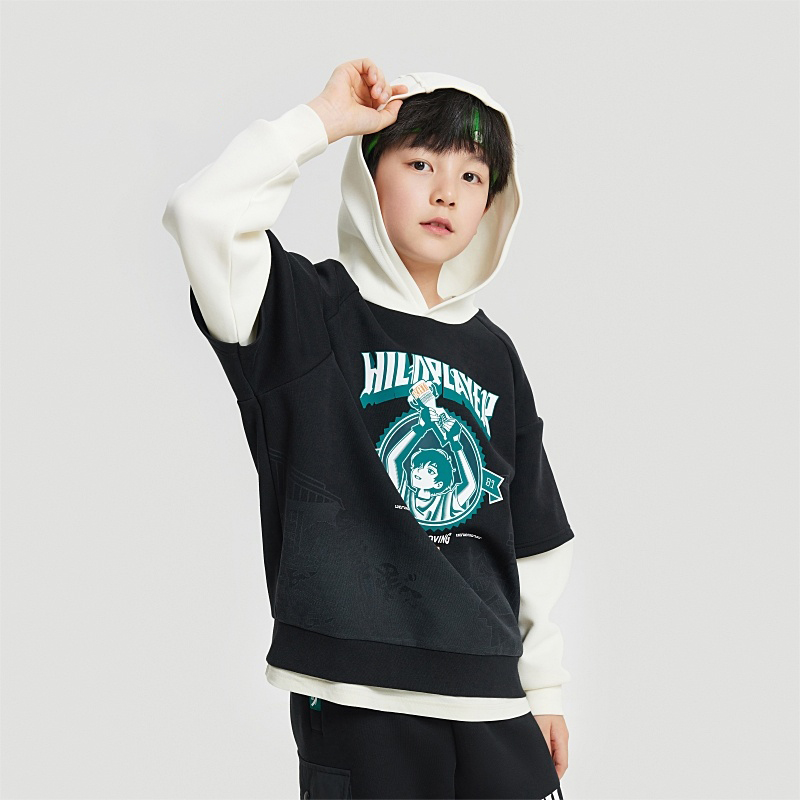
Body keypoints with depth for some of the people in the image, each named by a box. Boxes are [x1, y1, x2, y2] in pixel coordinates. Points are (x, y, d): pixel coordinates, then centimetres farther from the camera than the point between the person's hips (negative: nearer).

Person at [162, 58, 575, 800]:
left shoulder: (493, 352, 11)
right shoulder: (312, 309, -3)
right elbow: (202, 212, -22)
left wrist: (544, 684, 17)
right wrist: (323, 119, -13)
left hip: (490, 694, 5)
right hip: (359, 696, -4)